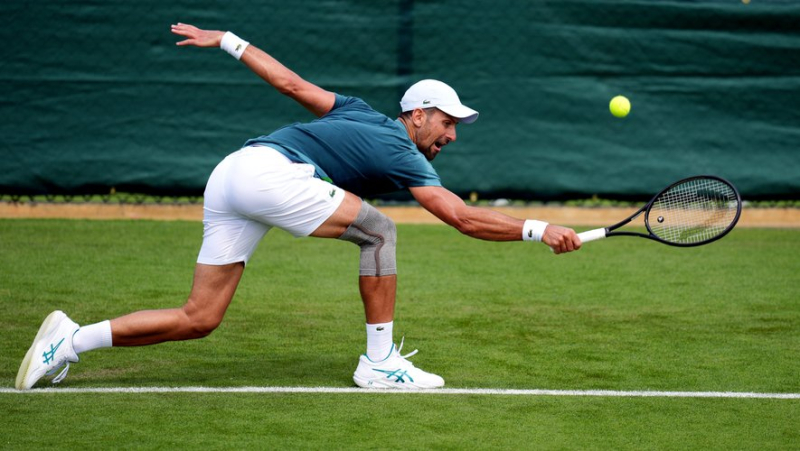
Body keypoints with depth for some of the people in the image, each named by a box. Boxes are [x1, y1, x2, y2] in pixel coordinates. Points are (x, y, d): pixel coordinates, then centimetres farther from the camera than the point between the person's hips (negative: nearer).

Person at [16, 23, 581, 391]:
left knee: (197, 320, 6)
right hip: (269, 172, -8)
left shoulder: (360, 113, 24)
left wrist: (227, 40, 30)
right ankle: (380, 362, -5)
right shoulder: (402, 156, 2)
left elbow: (292, 83, 24)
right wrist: (539, 229, -3)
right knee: (378, 229, -4)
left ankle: (73, 338, 1)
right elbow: (462, 217, -5)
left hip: (228, 177, 8)